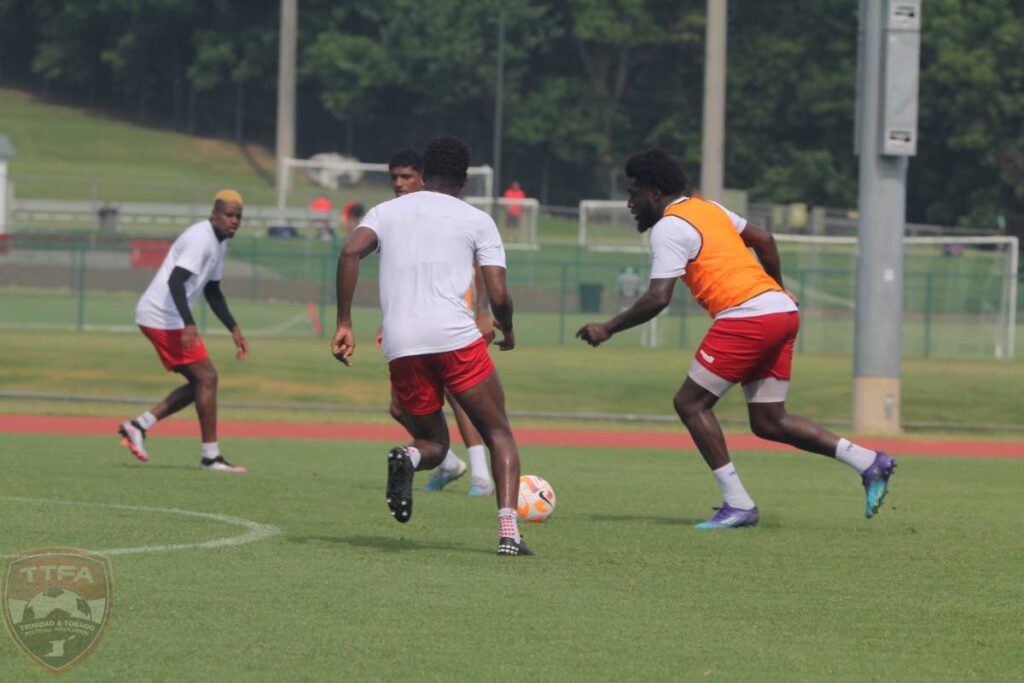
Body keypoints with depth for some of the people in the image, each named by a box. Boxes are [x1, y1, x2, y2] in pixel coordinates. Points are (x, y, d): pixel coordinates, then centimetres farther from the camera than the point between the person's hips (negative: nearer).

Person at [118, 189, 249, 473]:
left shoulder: (219, 243, 16)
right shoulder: (201, 239, -17)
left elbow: (213, 292, 26)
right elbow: (175, 281, -29)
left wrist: (234, 329, 21)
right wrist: (189, 325, -38)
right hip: (163, 318, -10)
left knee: (200, 383, 11)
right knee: (206, 377, -9)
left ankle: (139, 425, 11)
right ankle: (210, 455, -5)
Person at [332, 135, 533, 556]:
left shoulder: (387, 212, 18)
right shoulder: (477, 221, 11)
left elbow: (350, 253, -2)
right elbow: (498, 295, 3)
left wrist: (344, 325, -1)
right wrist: (507, 331, 25)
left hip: (401, 347, 3)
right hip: (456, 338, -3)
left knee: (433, 443, 20)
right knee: (499, 433, 11)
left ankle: (407, 458, -18)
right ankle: (508, 531, -10)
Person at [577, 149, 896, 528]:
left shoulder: (667, 229, -5)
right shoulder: (707, 209, 22)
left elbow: (657, 299, -12)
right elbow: (763, 240, 26)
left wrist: (607, 329, -4)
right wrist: (777, 290, 36)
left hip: (746, 317, -9)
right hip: (783, 311, 9)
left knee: (691, 403, -1)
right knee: (768, 423, 12)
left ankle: (738, 504, -6)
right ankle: (869, 462, 3)